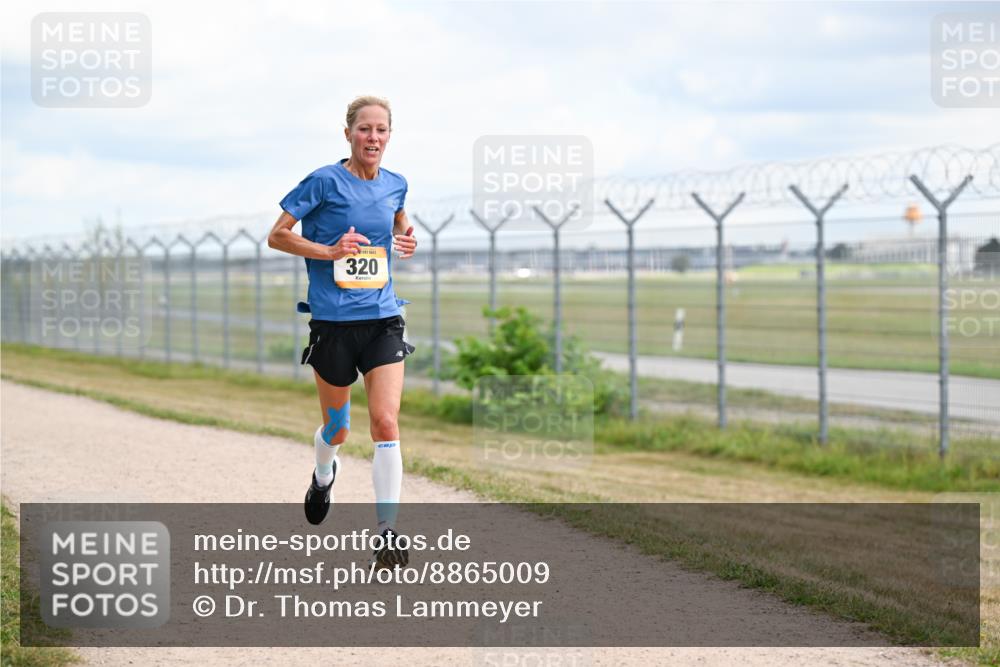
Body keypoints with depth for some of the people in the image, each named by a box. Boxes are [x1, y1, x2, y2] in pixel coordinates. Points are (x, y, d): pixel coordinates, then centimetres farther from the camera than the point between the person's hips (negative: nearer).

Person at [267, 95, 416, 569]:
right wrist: (329, 251, -16)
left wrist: (406, 242, 8)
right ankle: (323, 474, 48)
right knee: (338, 430, 11)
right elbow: (277, 236, -3)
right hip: (332, 321, -2)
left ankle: (387, 534, -11)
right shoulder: (325, 182, -7)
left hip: (383, 320, 2)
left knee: (386, 422, -13)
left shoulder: (395, 186, 7)